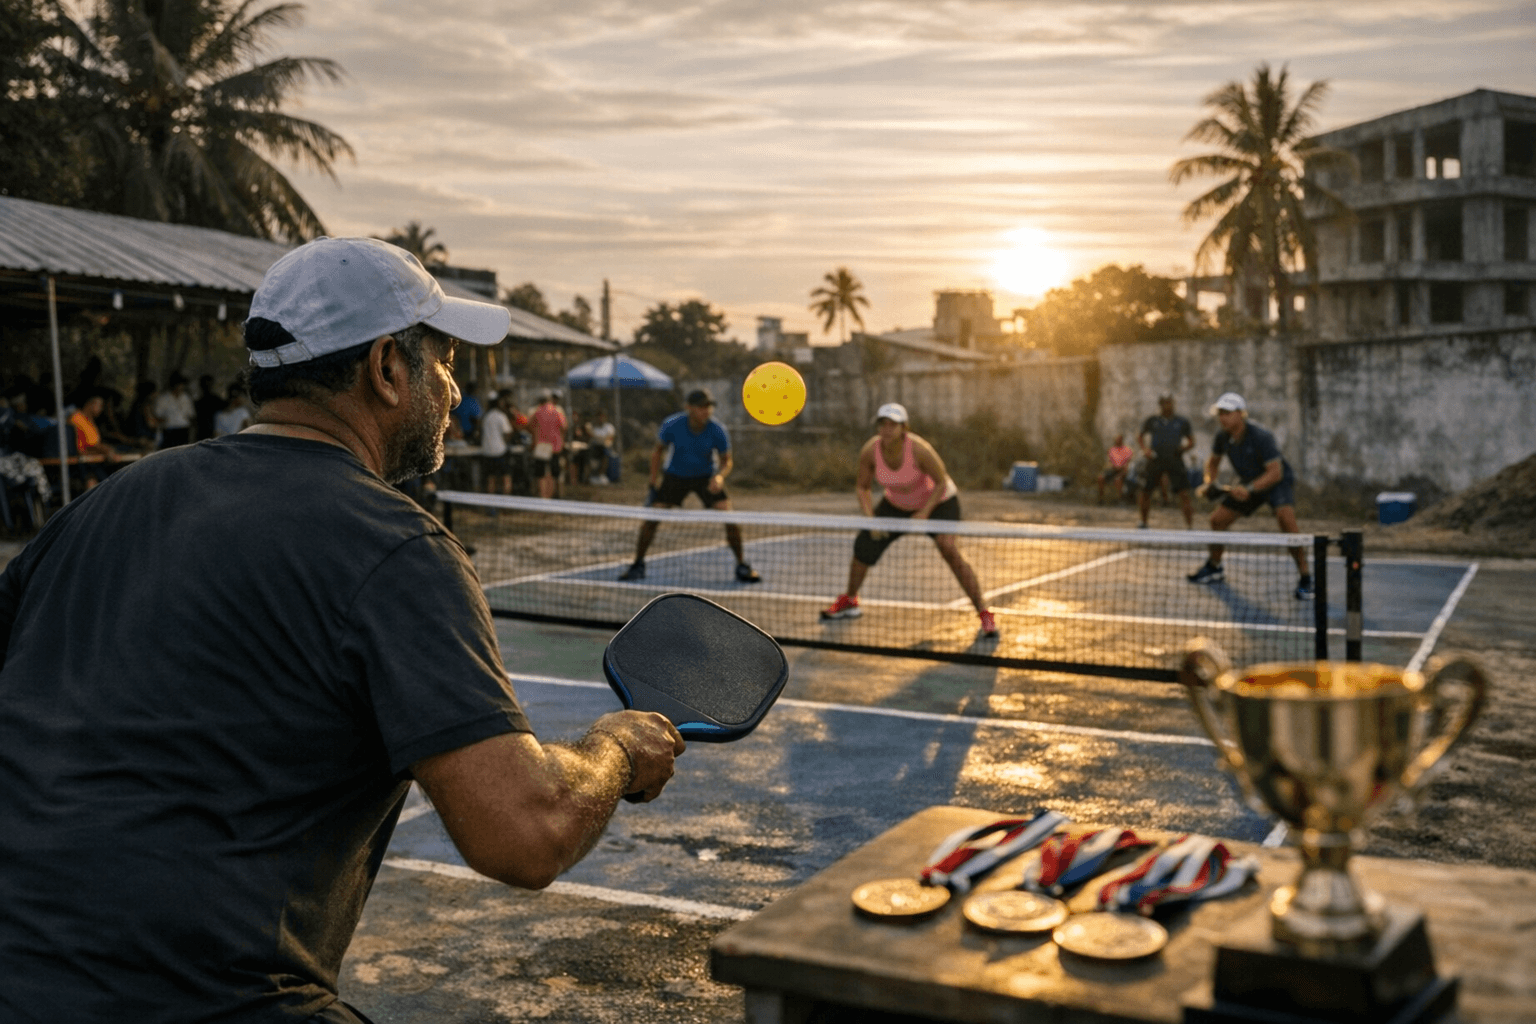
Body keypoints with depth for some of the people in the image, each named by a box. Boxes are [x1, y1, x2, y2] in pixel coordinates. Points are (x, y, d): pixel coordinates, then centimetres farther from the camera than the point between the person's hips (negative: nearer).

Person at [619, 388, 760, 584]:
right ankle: (637, 565, 12)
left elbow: (727, 461, -9)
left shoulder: (718, 430, -24)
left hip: (707, 477, 0)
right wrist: (654, 480, -5)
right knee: (651, 519, -9)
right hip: (675, 476, 1)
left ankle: (742, 566, 0)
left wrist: (720, 476, -31)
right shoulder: (672, 425, -22)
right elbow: (658, 450, -3)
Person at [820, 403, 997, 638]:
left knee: (950, 551, -26)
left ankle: (984, 614, -16)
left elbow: (941, 482, -22)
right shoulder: (869, 451, -22)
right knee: (863, 545, 0)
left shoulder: (919, 449, -34)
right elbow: (863, 487, -6)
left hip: (936, 501, -5)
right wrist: (871, 518, -19)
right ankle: (849, 602, 28)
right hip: (896, 504, 5)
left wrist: (924, 514, -31)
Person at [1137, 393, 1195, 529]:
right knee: (1146, 492, 5)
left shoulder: (1182, 422, 7)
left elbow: (1191, 441, 14)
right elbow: (1140, 436, 18)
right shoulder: (1151, 421, 8)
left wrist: (1183, 448, -7)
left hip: (1175, 461, -1)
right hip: (1155, 460, 1)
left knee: (1184, 494, -12)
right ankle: (1143, 522, 24)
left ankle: (1189, 525, -7)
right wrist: (1145, 449, 0)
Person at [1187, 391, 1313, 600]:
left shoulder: (1261, 437, -30)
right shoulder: (1223, 436, -10)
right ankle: (1214, 567, 28)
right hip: (1249, 484, 7)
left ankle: (1305, 579, -24)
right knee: (1217, 519, 2)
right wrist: (1209, 483, -9)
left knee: (1286, 518, -32)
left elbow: (1275, 472, -31)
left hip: (1277, 482, -7)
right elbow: (1213, 461, 10)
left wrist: (1249, 489, -42)